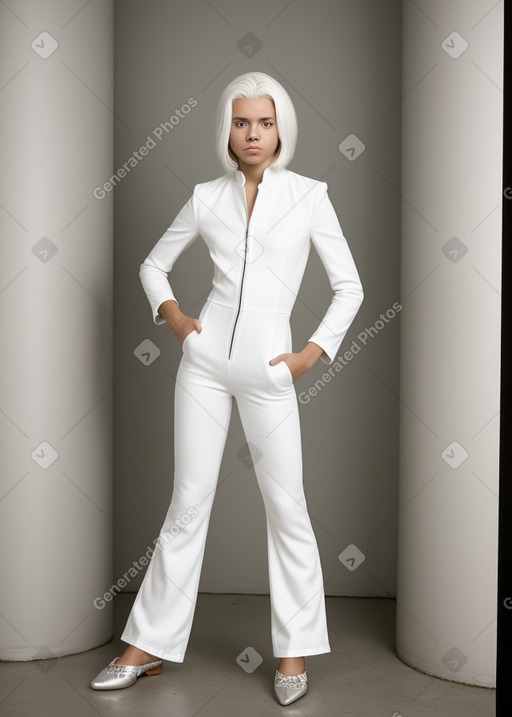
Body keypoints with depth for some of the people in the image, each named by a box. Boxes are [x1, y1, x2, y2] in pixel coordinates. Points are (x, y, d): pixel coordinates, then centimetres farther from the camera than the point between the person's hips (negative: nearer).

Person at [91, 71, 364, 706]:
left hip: (267, 371, -1)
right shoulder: (207, 198, 6)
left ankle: (294, 652, 17)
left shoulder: (308, 196, 1)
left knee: (286, 507, 2)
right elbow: (153, 264, 18)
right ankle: (149, 645, 17)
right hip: (205, 360, 2)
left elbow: (349, 287, 3)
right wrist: (172, 316, 2)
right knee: (189, 503, 6)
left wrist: (312, 354, -3)